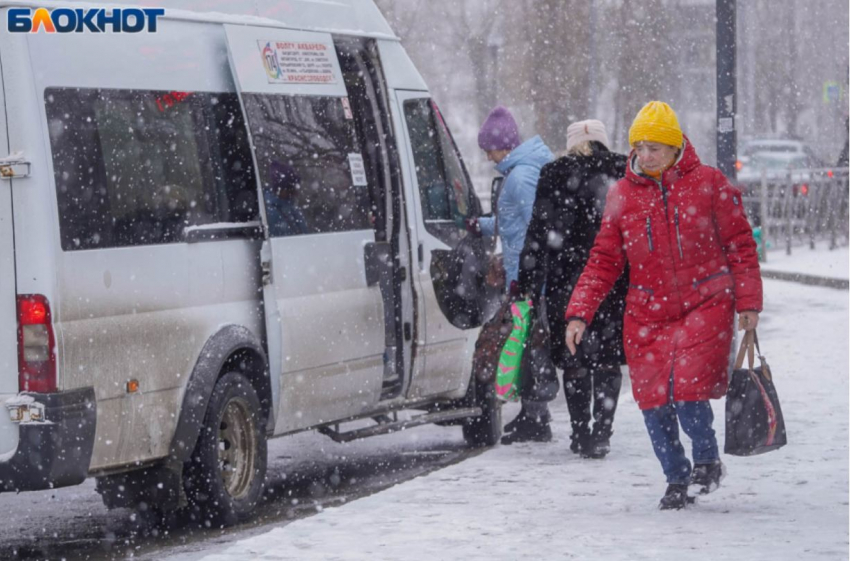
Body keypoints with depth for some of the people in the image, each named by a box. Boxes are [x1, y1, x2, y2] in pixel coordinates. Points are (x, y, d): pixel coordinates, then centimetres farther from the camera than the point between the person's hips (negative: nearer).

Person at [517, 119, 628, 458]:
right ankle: (601, 434, -2)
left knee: (573, 361, 8)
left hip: (566, 281, -1)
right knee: (607, 360, 5)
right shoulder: (623, 173, 4)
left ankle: (581, 433, 10)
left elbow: (539, 231, -3)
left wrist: (529, 283, 0)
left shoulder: (555, 174, -1)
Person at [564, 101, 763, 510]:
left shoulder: (708, 184, -1)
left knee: (689, 393, -16)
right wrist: (579, 312, -2)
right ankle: (676, 480, 19)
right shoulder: (622, 195, 6)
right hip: (646, 314, 3)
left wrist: (748, 302, 1)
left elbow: (740, 244, 4)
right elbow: (604, 261, 7)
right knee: (654, 400, -1)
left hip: (705, 306, -3)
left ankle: (706, 457, 14)